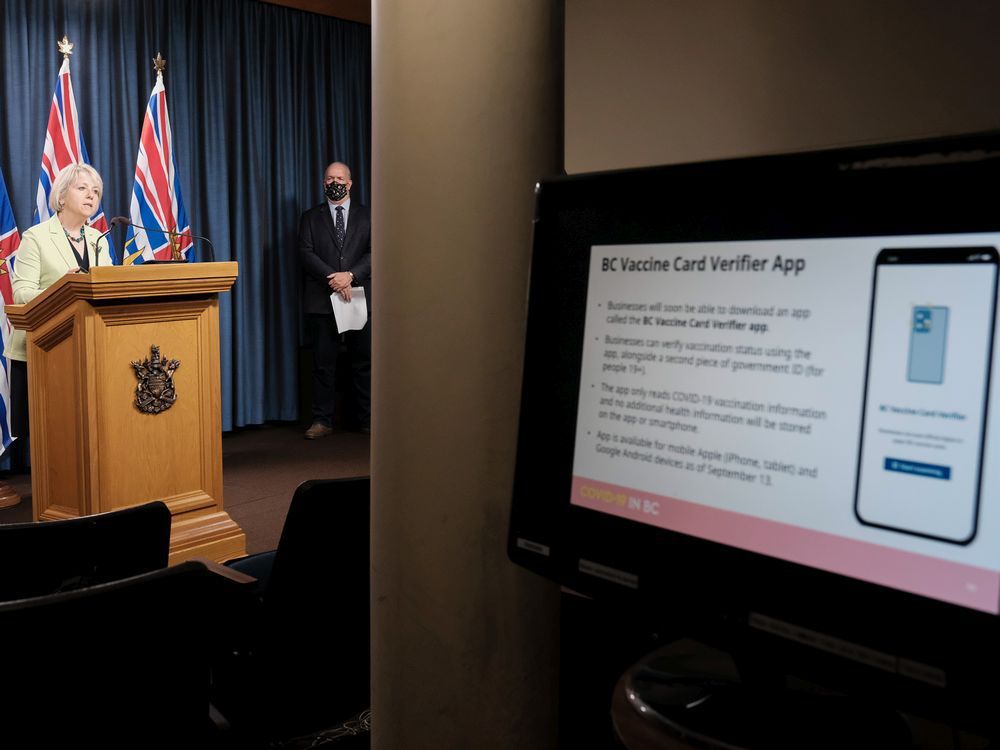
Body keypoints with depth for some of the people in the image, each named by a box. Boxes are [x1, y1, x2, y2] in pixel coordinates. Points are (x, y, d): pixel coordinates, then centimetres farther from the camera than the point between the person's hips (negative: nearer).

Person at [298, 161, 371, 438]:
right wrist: (332, 278, -14)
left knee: (364, 361, 3)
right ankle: (322, 420, 6)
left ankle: (367, 419, 10)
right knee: (323, 363, 1)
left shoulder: (366, 216, 11)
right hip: (322, 300, 0)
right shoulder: (310, 218, 12)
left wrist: (350, 275, -15)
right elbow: (306, 253, 0)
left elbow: (373, 253, 1)